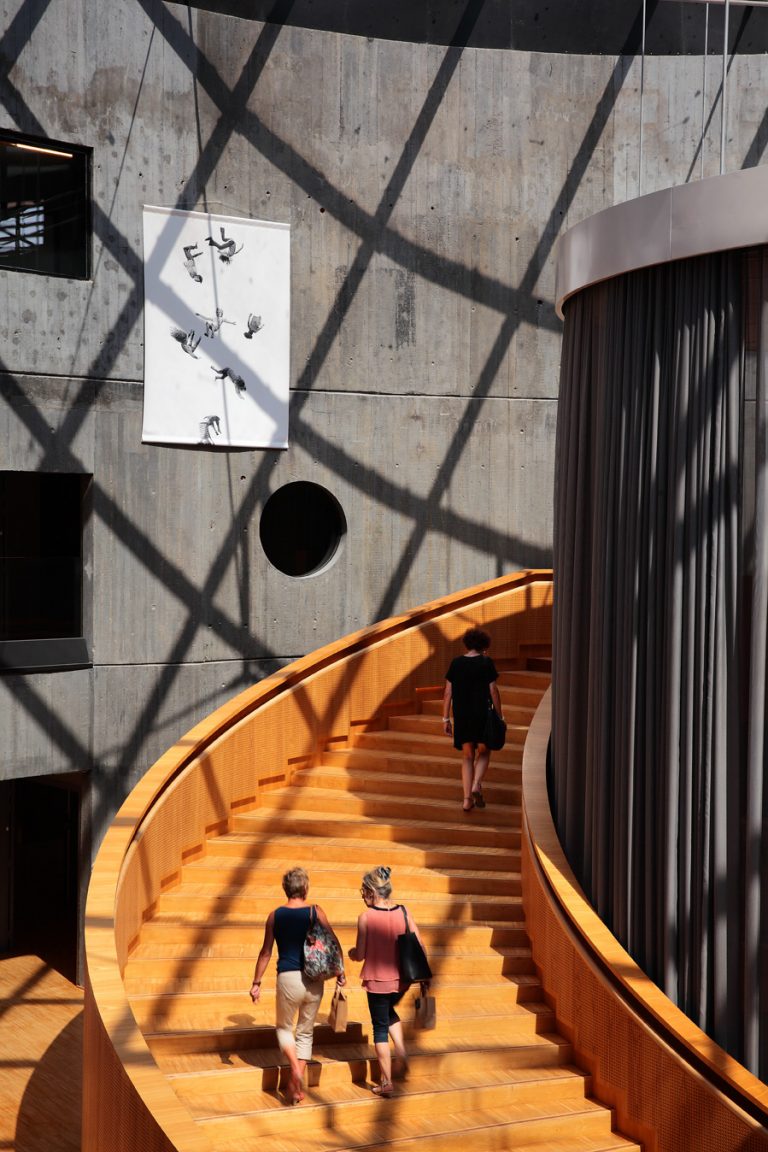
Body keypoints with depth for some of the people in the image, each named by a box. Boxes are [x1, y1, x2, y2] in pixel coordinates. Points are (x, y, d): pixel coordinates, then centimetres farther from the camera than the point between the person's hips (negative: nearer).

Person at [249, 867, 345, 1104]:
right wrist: (340, 973, 9)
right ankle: (296, 1087, 12)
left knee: (284, 1027, 18)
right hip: (314, 979, 1)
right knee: (305, 1032, 15)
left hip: (288, 978, -1)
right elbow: (334, 944, -3)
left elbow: (266, 952, 3)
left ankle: (295, 1067, -9)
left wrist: (256, 983, 10)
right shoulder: (316, 912, -2)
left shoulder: (275, 915, 0)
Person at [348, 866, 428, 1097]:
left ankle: (386, 1082, 14)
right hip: (402, 979, 4)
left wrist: (351, 952, 11)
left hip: (377, 980, -4)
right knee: (389, 1012, 33)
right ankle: (401, 1054, 17)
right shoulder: (403, 912, -3)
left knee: (380, 1027, 10)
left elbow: (360, 955, -12)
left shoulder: (365, 917, -14)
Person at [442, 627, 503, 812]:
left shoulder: (456, 663, 3)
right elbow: (493, 691, -5)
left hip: (461, 716, 2)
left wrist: (445, 718, 7)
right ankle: (476, 785, -7)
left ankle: (467, 799, 6)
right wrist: (499, 716, 3)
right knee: (483, 752, 17)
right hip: (482, 714, -2)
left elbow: (448, 693, 2)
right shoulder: (486, 663, -4)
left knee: (467, 757, 13)